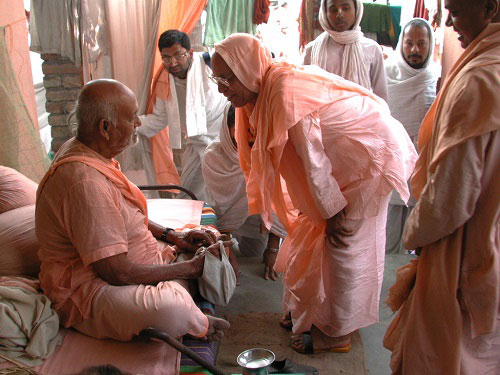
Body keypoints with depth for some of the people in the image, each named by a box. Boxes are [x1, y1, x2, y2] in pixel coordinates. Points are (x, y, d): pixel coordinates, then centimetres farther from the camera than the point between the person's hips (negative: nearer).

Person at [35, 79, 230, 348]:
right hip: (92, 293, -10)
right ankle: (199, 326, -5)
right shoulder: (84, 181, -29)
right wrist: (191, 269, -15)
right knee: (170, 306, -38)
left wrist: (171, 235, 5)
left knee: (216, 249, 6)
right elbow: (119, 273, -27)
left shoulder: (84, 152, 6)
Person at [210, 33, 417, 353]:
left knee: (344, 240, -3)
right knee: (311, 233, 13)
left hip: (371, 151, -9)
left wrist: (332, 210, -15)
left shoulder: (286, 94, -31)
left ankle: (336, 333, 12)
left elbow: (313, 159, -25)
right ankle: (306, 310, 30)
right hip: (344, 156, 9)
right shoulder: (264, 90, -2)